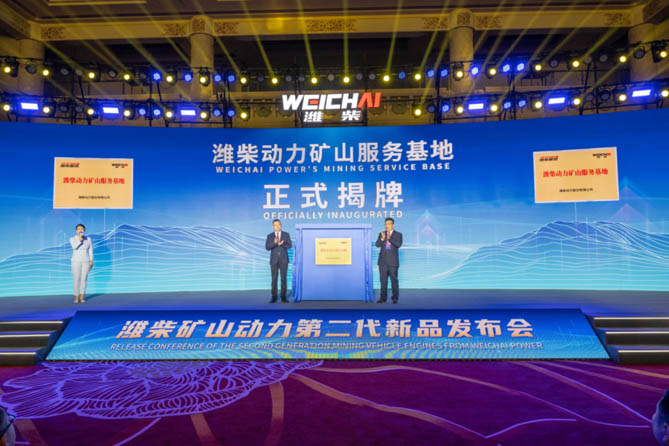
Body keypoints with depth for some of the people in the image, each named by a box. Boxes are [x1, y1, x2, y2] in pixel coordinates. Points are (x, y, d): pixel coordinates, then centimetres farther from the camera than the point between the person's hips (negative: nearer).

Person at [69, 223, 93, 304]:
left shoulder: (88, 239, 2)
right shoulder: (72, 239, -3)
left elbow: (90, 250, 5)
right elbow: (74, 247, -23)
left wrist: (91, 261, -2)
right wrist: (80, 239, -31)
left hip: (86, 261, 1)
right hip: (76, 261, -1)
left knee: (84, 279, 3)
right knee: (76, 279, -2)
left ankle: (82, 297, 12)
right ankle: (76, 297, 9)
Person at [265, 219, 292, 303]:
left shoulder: (286, 234, 5)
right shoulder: (270, 236, 5)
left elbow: (289, 246, -2)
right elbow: (267, 248, -5)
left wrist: (282, 244, -21)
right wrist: (274, 242, -23)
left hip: (284, 260, 0)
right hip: (274, 260, 0)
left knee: (284, 278, -1)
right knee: (274, 279, 0)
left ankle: (283, 297, 6)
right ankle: (274, 297, 6)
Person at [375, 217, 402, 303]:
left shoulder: (398, 234, 4)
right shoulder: (381, 234, 12)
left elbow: (398, 244, -12)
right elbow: (377, 245, 1)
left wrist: (389, 238, -21)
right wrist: (382, 238, -17)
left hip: (393, 261, -3)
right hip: (383, 261, 3)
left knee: (394, 280, -2)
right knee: (383, 280, 3)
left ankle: (395, 298, 7)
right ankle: (383, 297, 10)